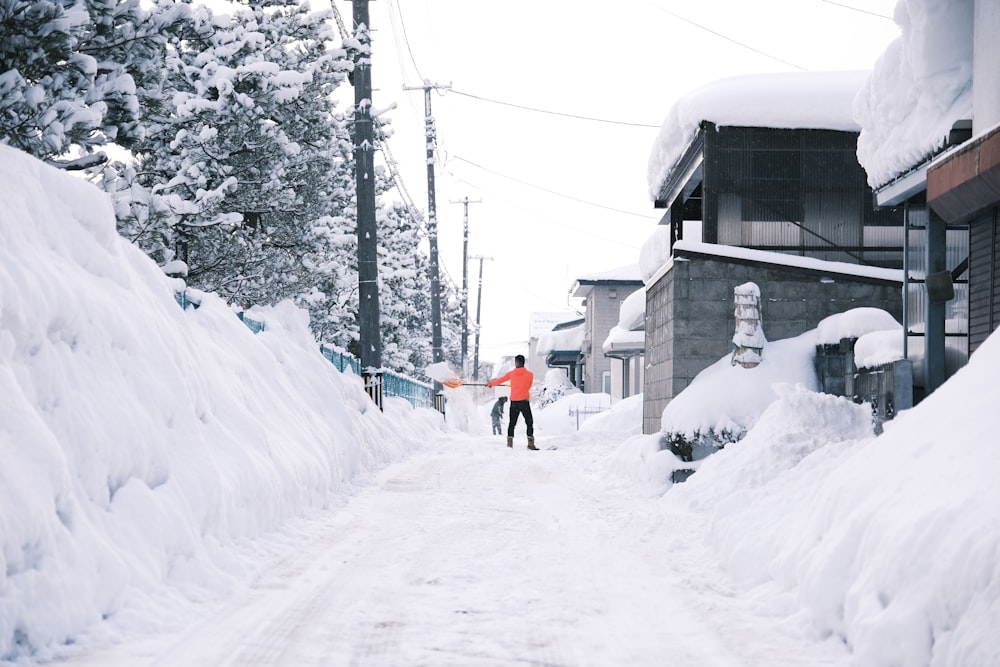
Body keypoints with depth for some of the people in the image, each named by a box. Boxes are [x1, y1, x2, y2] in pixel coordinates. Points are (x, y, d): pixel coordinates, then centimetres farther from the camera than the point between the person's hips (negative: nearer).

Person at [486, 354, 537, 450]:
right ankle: (530, 443, -9)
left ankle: (509, 443, 9)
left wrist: (490, 383, 32)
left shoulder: (511, 374, 1)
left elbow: (499, 380, 12)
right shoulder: (530, 374, -4)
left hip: (514, 402, 3)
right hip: (524, 401, -3)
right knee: (529, 422, 1)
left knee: (512, 423, 12)